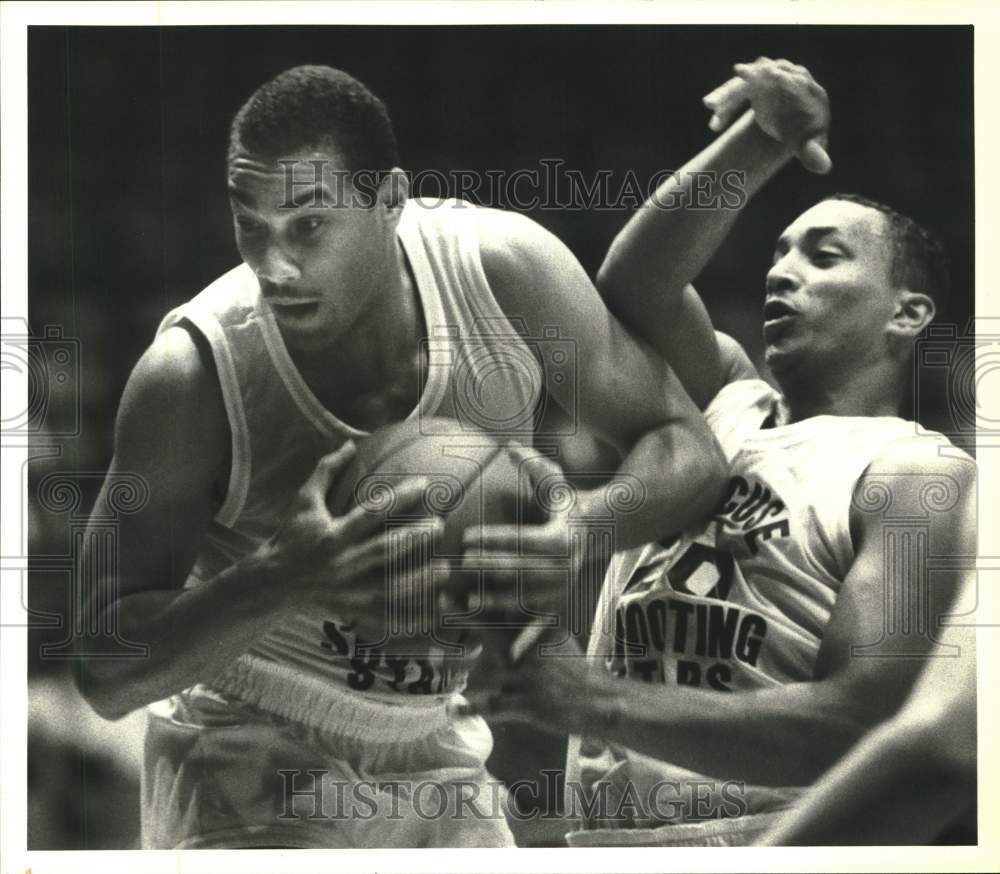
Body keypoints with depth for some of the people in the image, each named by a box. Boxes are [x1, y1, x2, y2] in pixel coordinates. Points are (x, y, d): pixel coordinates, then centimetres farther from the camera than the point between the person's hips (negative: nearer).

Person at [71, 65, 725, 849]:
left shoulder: (506, 270, -18)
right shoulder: (192, 375, -25)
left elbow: (688, 448, -9)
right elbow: (104, 674, -21)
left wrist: (569, 535, -30)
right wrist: (282, 581, -39)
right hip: (253, 776, -4)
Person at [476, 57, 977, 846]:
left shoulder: (920, 476, -2)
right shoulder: (728, 409, 16)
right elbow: (632, 283, 0)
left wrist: (593, 702, -20)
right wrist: (758, 141, -12)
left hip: (760, 832, -5)